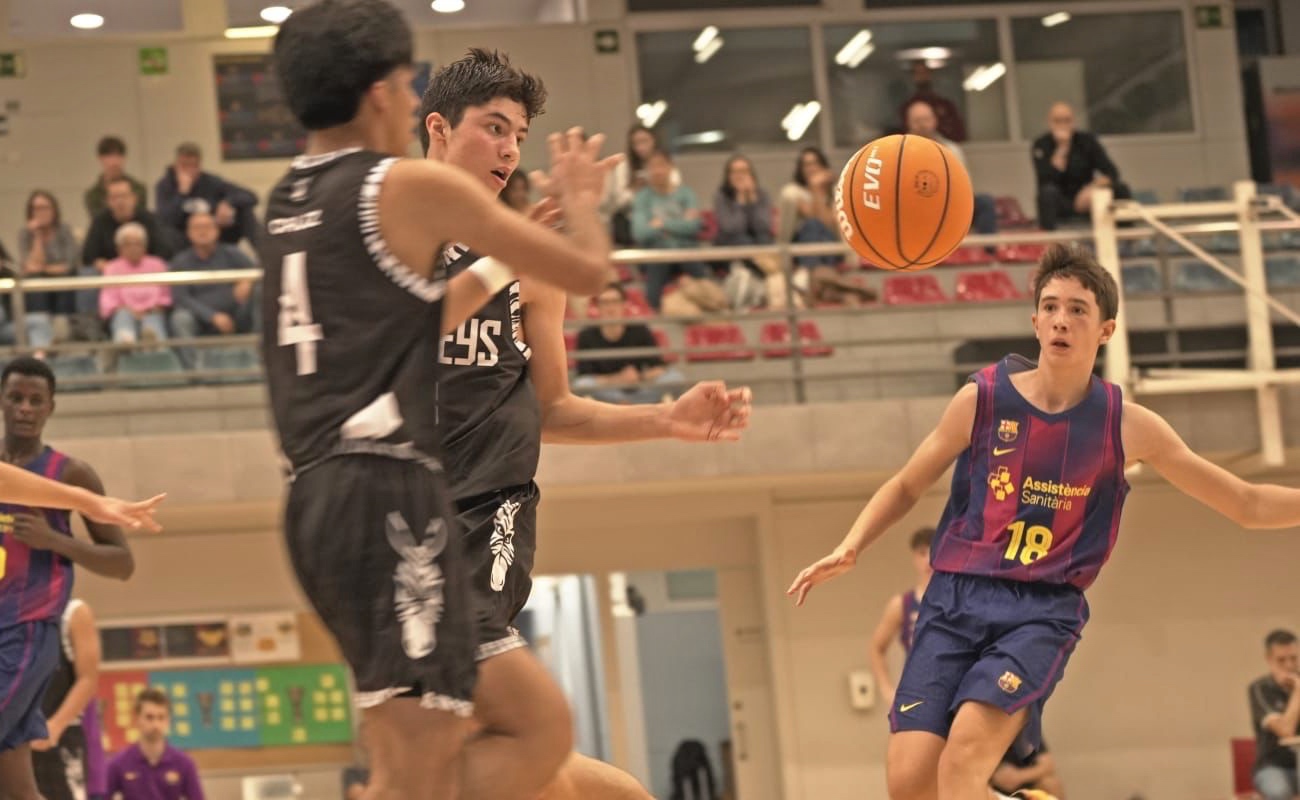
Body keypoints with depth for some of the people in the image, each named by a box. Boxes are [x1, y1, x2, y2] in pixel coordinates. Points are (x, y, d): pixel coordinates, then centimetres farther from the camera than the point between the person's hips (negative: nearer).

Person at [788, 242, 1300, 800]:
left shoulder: (1127, 427, 3)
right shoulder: (982, 399, 3)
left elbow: (1247, 505, 9)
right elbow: (906, 486, 15)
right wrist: (849, 549, 1)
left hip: (1042, 612, -2)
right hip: (956, 598, 2)